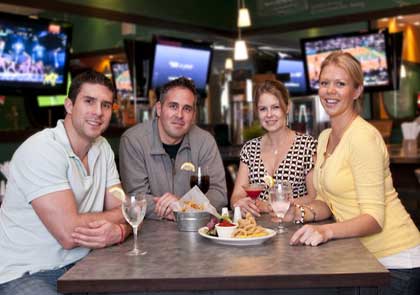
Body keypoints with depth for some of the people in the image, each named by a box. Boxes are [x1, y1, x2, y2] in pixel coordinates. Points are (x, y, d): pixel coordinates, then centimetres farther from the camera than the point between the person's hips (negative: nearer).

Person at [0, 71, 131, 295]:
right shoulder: (40, 150, -19)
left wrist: (118, 231, -22)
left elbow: (122, 209, 2)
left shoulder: (103, 147, 5)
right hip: (25, 274, -7)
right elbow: (69, 234, -24)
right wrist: (118, 216, -7)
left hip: (78, 265, 7)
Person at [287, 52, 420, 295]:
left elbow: (374, 217, -22)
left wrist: (328, 231, -37)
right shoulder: (325, 137, 7)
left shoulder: (363, 137, -19)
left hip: (395, 261, -7)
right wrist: (302, 212, -9)